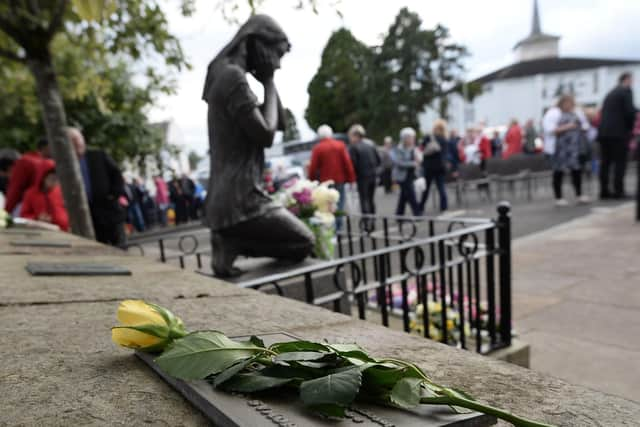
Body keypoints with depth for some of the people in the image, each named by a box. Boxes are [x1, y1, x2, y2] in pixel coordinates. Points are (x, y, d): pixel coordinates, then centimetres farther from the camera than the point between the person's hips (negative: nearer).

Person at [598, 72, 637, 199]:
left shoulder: (610, 93, 20)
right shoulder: (626, 91, -2)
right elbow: (630, 111, -12)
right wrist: (631, 127, 2)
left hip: (603, 132, 7)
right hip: (619, 132, -7)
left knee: (605, 162, 6)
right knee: (620, 162, -3)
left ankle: (604, 191, 7)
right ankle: (618, 191, -5)